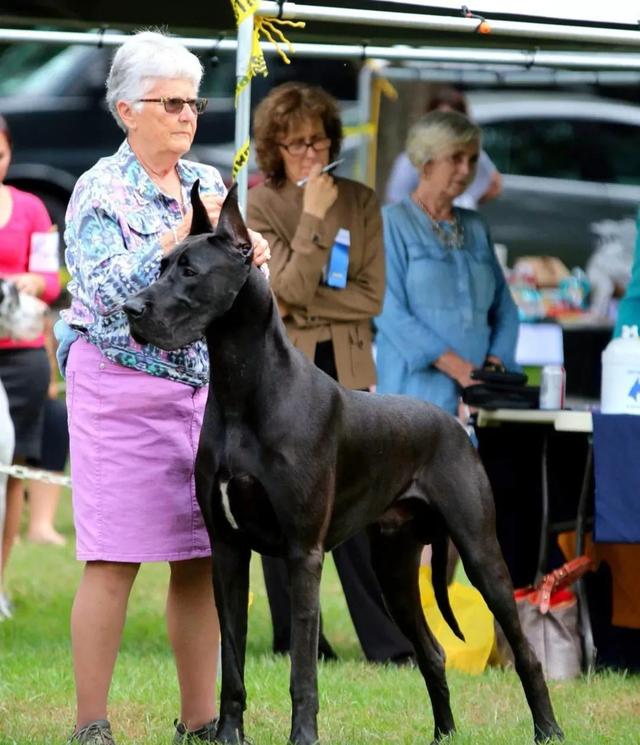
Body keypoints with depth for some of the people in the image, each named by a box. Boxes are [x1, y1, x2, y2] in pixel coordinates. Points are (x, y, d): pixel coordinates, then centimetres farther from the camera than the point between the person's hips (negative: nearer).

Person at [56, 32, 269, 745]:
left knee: (203, 561, 4)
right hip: (120, 389, -6)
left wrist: (248, 261, -5)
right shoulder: (100, 192, -5)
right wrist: (181, 236, -23)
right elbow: (105, 292, -18)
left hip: (205, 387, 6)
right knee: (114, 560, -8)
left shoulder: (208, 186, 13)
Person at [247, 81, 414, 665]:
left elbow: (371, 294, 0)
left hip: (345, 370, 1)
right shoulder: (262, 205, -1)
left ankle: (385, 641, -5)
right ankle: (294, 639, 11)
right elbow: (291, 288, -12)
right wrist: (314, 217, -17)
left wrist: (308, 309, -10)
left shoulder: (360, 202, 6)